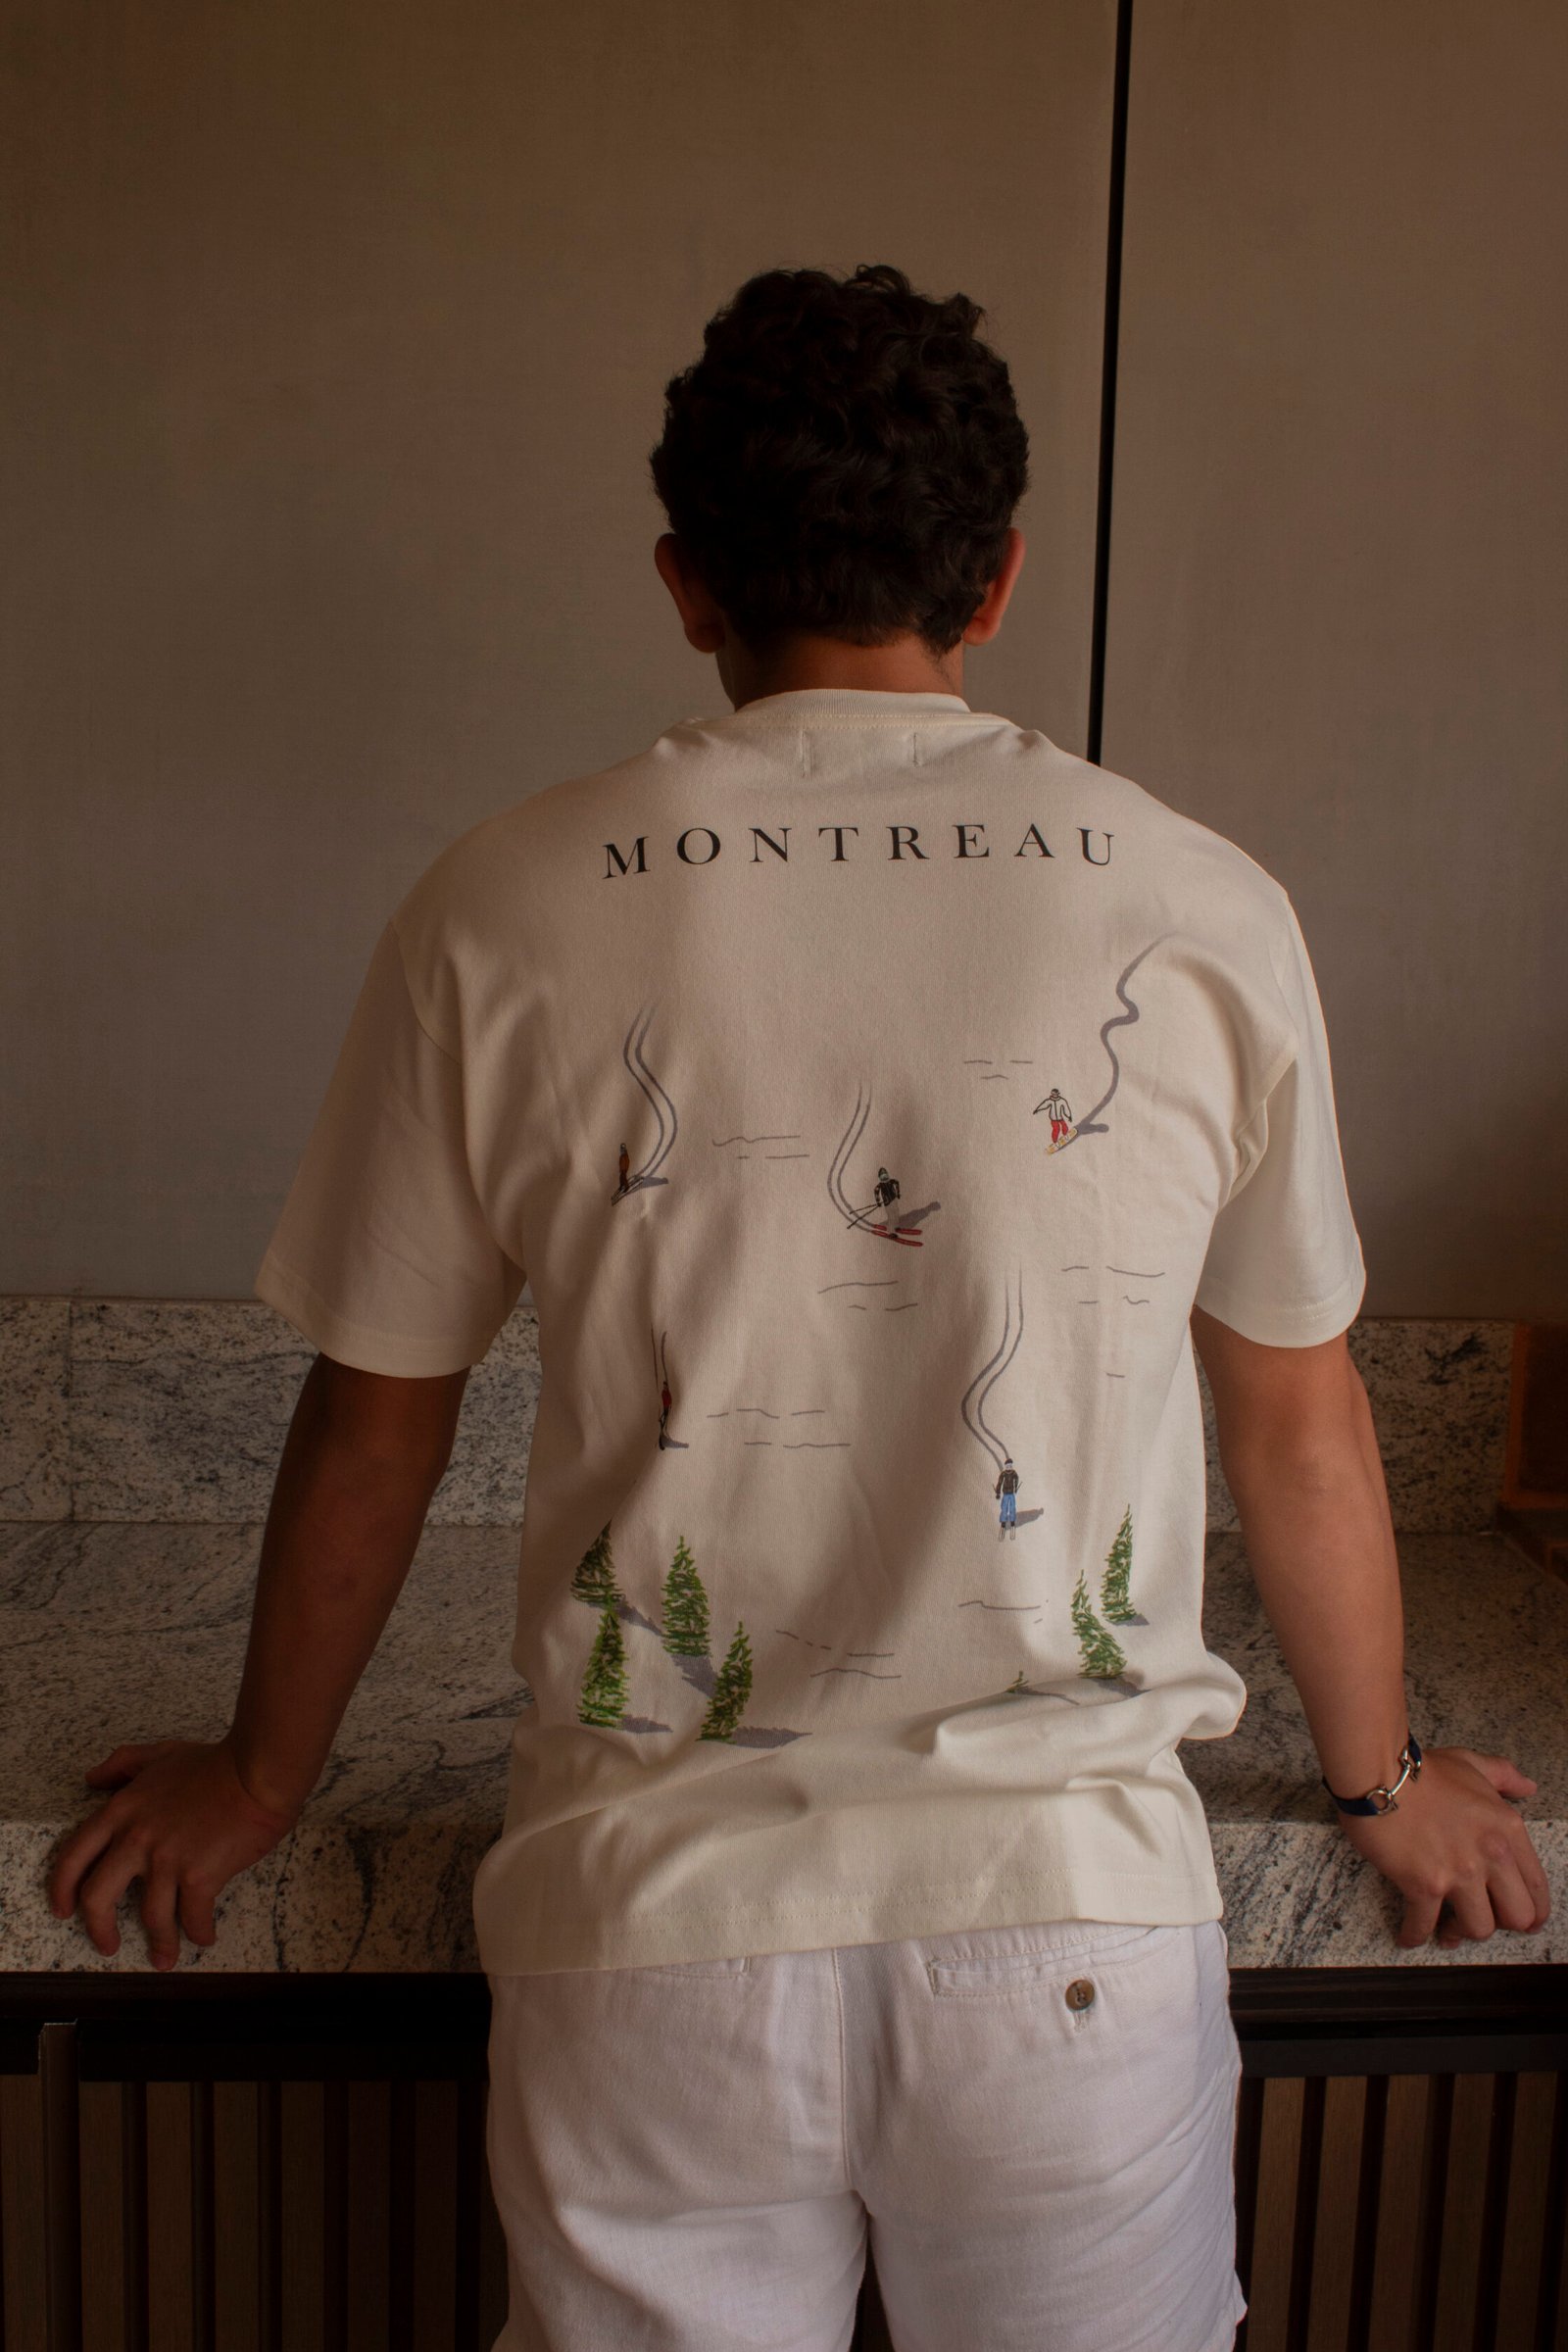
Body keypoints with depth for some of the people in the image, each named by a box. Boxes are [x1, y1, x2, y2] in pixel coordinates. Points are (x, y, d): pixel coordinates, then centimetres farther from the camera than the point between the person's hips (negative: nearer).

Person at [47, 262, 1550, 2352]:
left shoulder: (501, 912, -7)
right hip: (1080, 1911, 1)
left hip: (658, 1920, 0)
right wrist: (1383, 1782, 20)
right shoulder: (1203, 911, -6)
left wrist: (260, 1779, 19)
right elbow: (1301, 1425, 3)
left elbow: (374, 1423, 1)